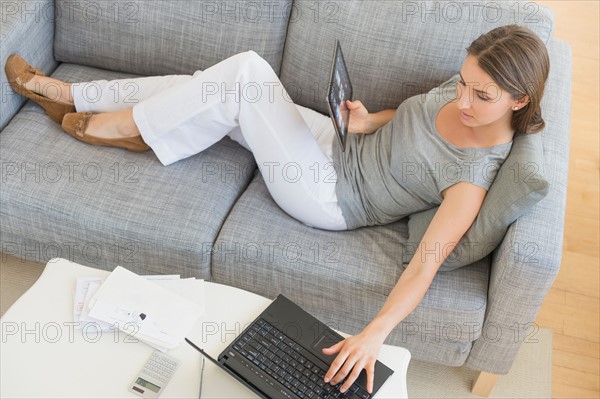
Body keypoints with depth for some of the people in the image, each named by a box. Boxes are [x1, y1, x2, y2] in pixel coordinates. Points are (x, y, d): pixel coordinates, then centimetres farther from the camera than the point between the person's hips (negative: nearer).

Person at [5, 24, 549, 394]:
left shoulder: (477, 171, -26)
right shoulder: (462, 88, -5)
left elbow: (427, 262, -32)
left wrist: (375, 333, -42)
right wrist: (369, 121, -6)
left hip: (331, 198, -7)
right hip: (340, 146, 7)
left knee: (243, 75, -18)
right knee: (224, 84, -4)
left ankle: (126, 125, 7)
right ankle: (69, 96, 12)